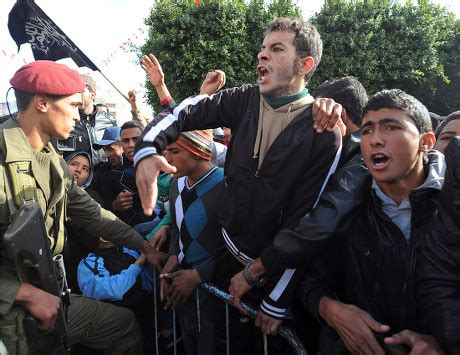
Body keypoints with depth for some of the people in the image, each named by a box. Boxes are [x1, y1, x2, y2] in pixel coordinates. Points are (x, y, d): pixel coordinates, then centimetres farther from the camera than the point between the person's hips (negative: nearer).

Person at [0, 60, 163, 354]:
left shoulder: (56, 164, 4)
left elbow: (94, 215, 11)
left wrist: (144, 245, 13)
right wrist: (28, 293, -24)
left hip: (43, 295, 8)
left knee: (125, 323, 17)